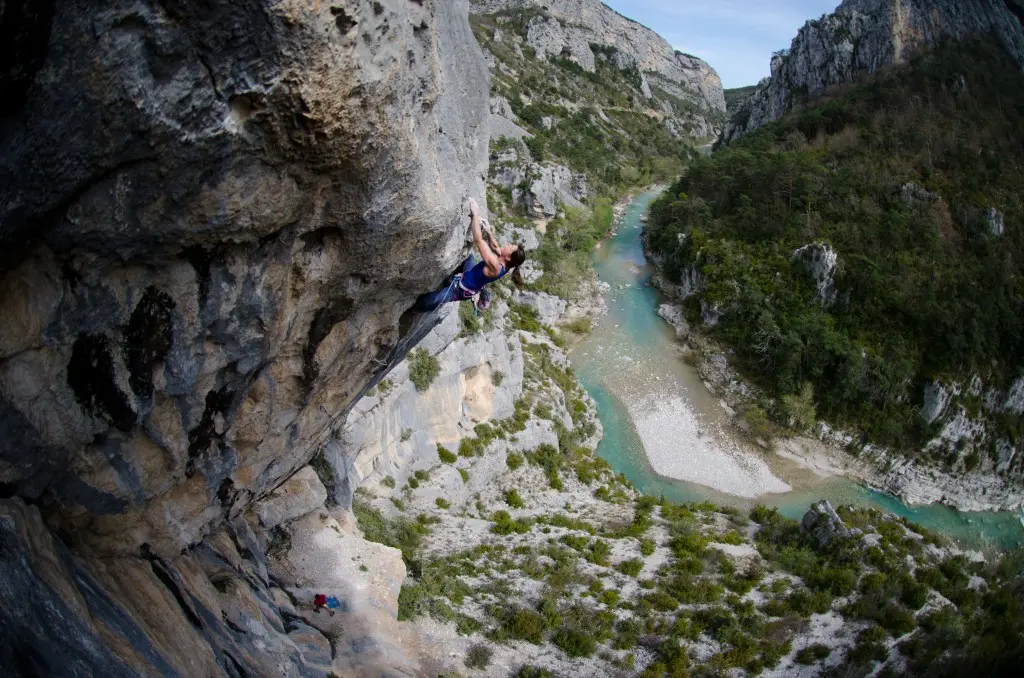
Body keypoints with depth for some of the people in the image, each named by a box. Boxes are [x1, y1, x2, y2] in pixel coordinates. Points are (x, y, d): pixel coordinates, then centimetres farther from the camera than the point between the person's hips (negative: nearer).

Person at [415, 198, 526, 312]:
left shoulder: (495, 266, -38)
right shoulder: (504, 264, -13)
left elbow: (478, 240, -38)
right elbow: (495, 246, 9)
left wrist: (475, 214, -31)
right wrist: (487, 230, -2)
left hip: (462, 289, -9)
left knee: (421, 301, -12)